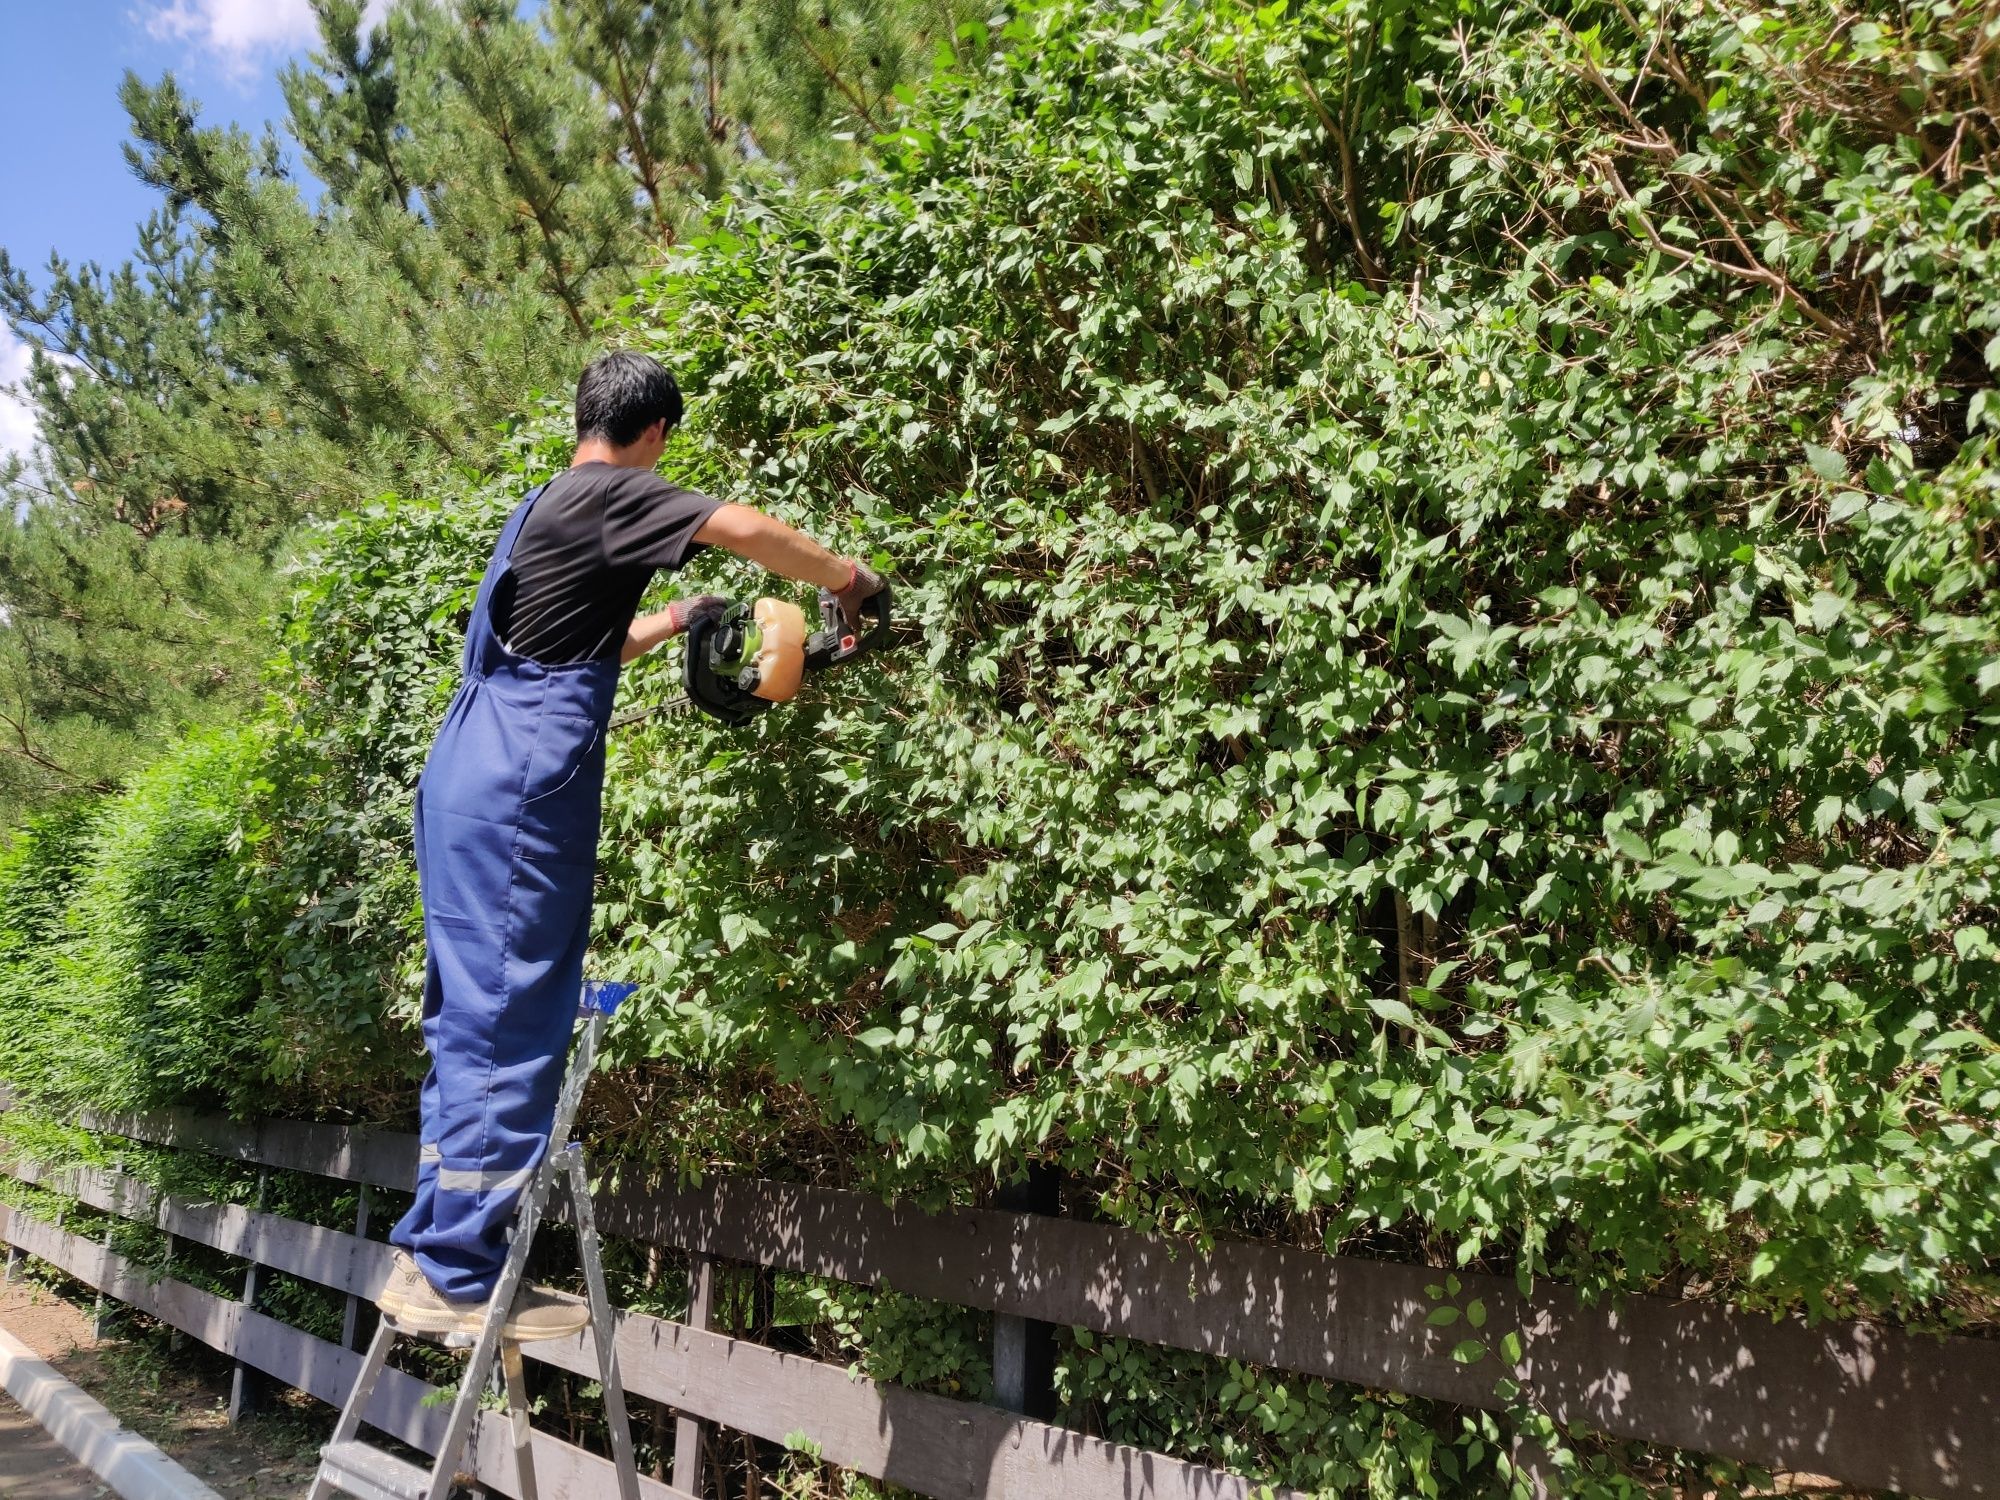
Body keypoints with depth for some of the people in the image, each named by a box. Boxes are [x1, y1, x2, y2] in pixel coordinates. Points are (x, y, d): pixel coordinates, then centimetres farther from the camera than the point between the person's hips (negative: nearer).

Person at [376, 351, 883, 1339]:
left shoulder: (547, 507, 24)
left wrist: (676, 618, 41)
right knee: (510, 1021, -7)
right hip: (522, 785, -10)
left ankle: (431, 1258, 16)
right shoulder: (608, 493, -4)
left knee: (474, 1018, 11)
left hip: (468, 778, 10)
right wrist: (847, 581, -1)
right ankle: (460, 1275, -3)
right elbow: (747, 530, -17)